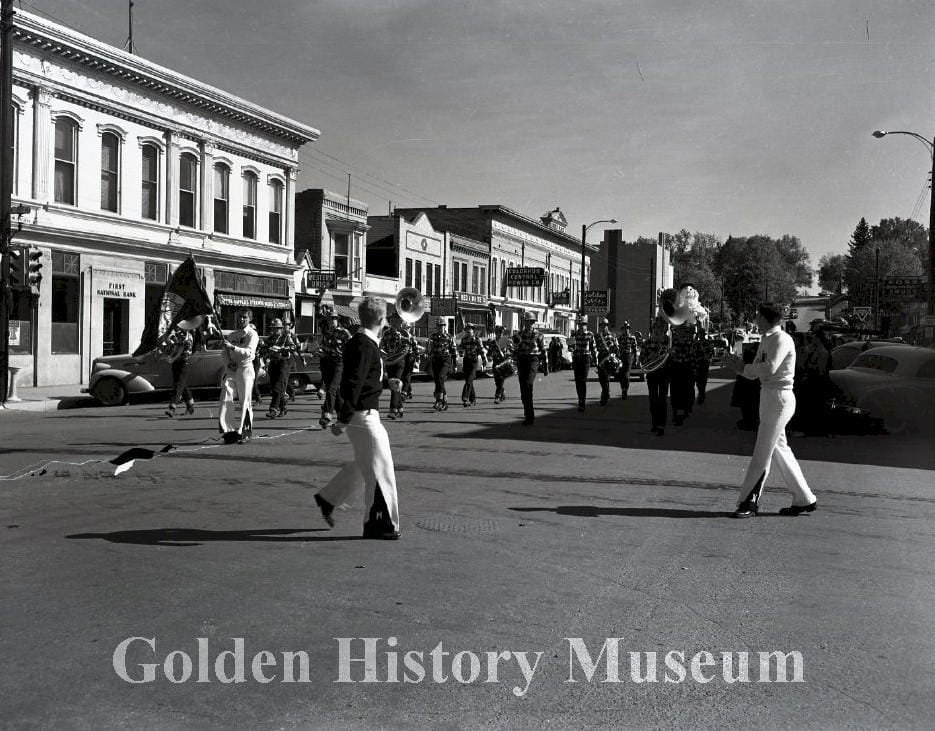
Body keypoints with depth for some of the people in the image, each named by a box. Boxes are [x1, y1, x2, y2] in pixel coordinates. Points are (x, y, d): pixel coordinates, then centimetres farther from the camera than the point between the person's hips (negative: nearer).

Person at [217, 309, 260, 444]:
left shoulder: (252, 334, 0)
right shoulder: (232, 335, 17)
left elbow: (248, 352, -14)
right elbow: (225, 351, 15)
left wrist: (232, 347, -26)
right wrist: (229, 361, -6)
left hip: (245, 368, -5)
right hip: (231, 368, 5)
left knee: (245, 401, -3)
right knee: (226, 398, -7)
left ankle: (245, 431, 3)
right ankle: (228, 429, -6)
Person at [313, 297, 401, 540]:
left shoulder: (364, 342, 12)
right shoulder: (364, 346, -20)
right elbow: (353, 384, -24)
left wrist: (388, 381, 18)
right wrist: (343, 421, -25)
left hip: (366, 413, 10)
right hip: (363, 415, -10)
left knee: (364, 464, 21)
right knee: (378, 467, -2)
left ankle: (328, 498, 30)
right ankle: (379, 523, 6)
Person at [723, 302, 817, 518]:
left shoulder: (782, 340, -12)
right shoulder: (765, 340, 16)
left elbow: (770, 367, -26)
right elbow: (755, 372, 17)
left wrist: (743, 367, -13)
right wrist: (740, 366, -3)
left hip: (779, 397, -10)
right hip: (768, 396, 10)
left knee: (762, 452, -6)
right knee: (779, 450, 13)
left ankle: (749, 502, -1)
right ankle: (804, 499, 21)